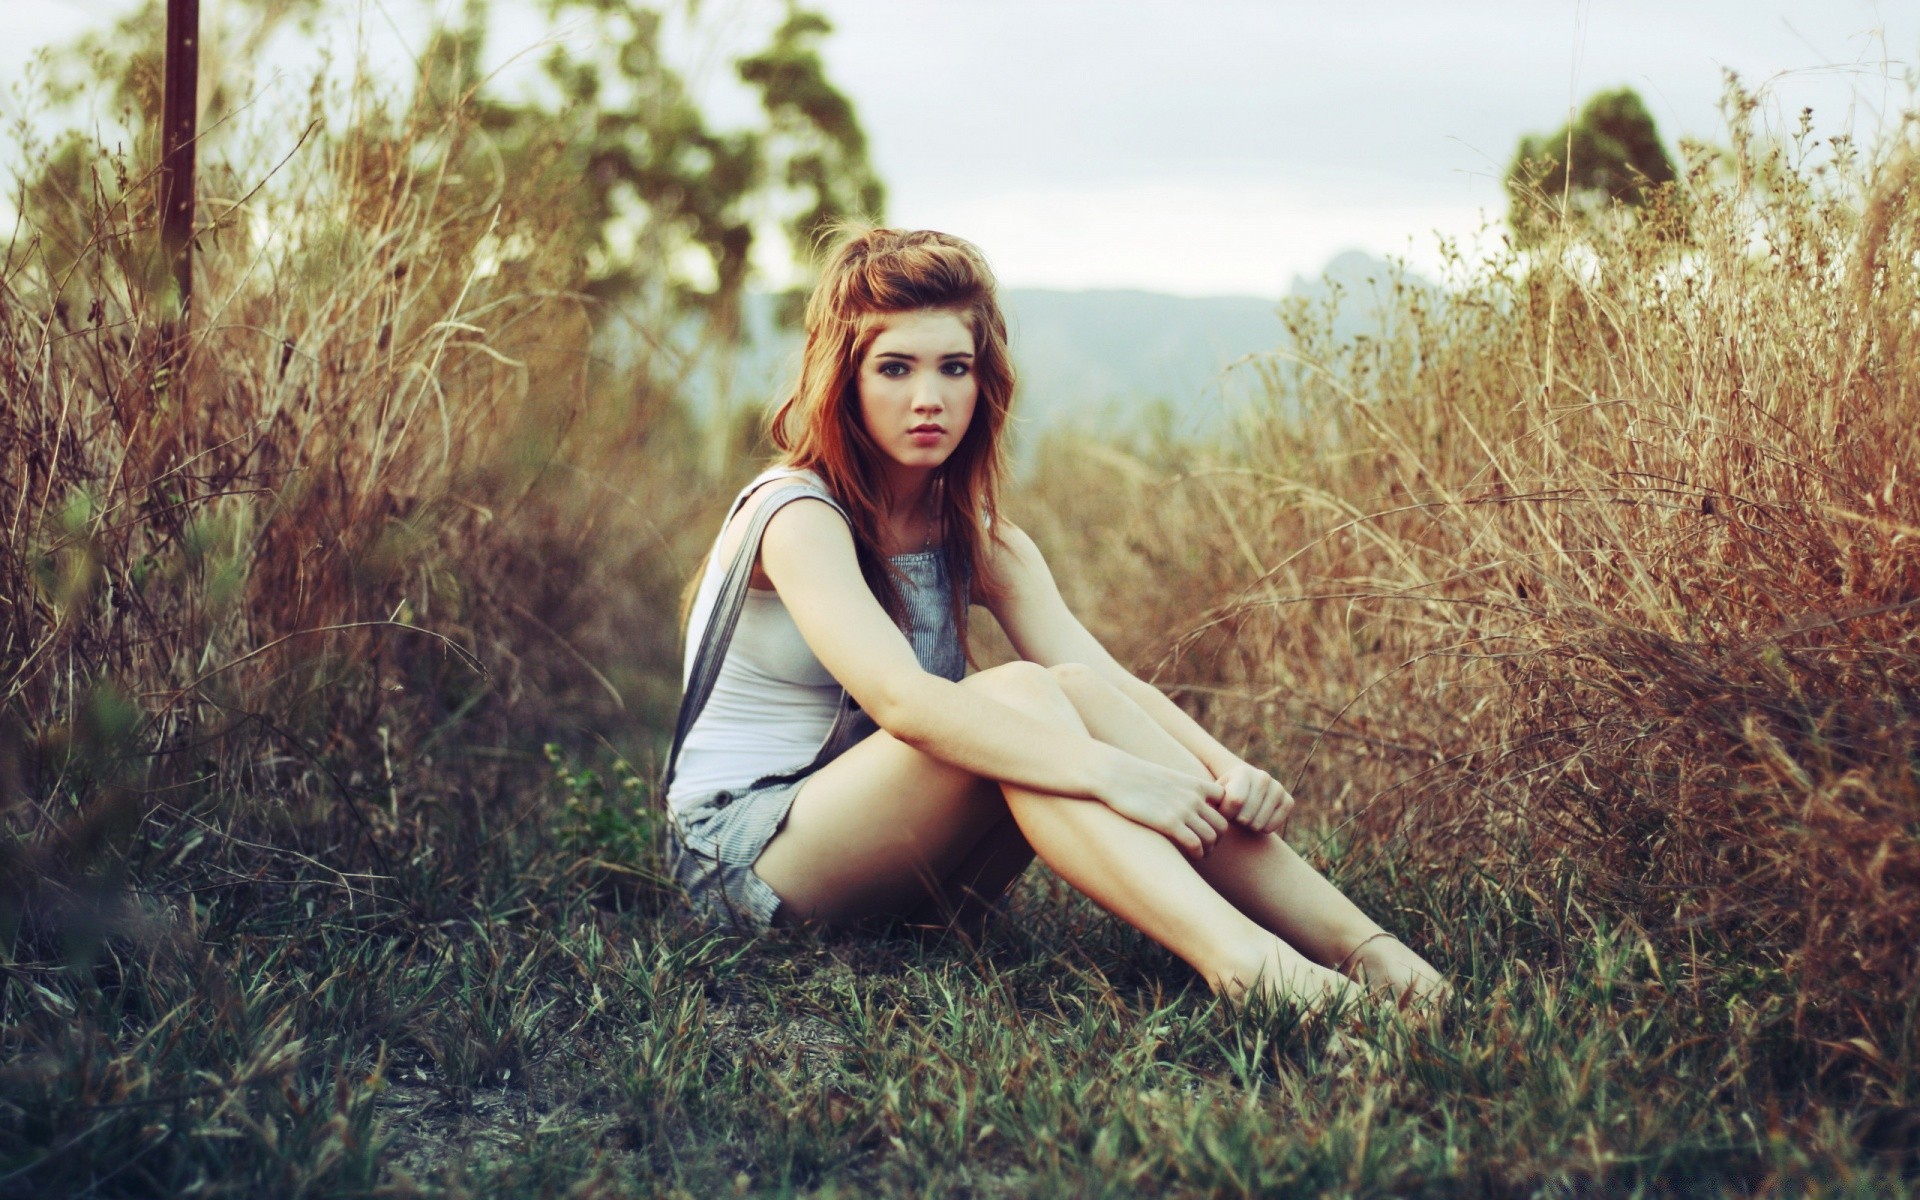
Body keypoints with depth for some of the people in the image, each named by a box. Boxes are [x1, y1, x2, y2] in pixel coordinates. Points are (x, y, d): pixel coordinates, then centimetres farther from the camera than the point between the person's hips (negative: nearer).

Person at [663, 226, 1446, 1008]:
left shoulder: (978, 539, 6)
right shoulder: (795, 517, -16)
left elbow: (1111, 680, -9)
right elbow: (899, 697, -33)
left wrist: (1228, 769, -28)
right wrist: (1107, 773, -42)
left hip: (904, 872, 6)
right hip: (745, 861, -5)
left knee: (1074, 692, -22)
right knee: (1019, 695, -29)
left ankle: (1356, 945, -31)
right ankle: (1243, 970, -45)